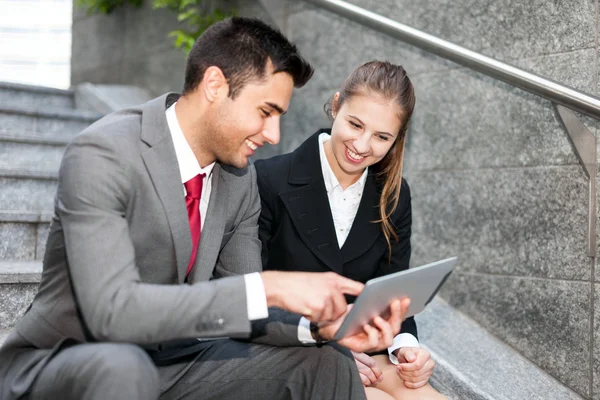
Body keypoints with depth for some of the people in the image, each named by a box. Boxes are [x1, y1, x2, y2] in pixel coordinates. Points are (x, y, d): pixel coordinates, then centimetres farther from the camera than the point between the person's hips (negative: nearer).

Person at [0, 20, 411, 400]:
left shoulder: (240, 176, -2)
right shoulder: (103, 155, -24)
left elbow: (238, 305, 2)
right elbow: (112, 310, -34)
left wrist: (320, 325, -17)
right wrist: (268, 287, -36)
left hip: (168, 360, 6)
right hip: (56, 366, -5)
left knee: (327, 365, -6)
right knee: (118, 366, -39)